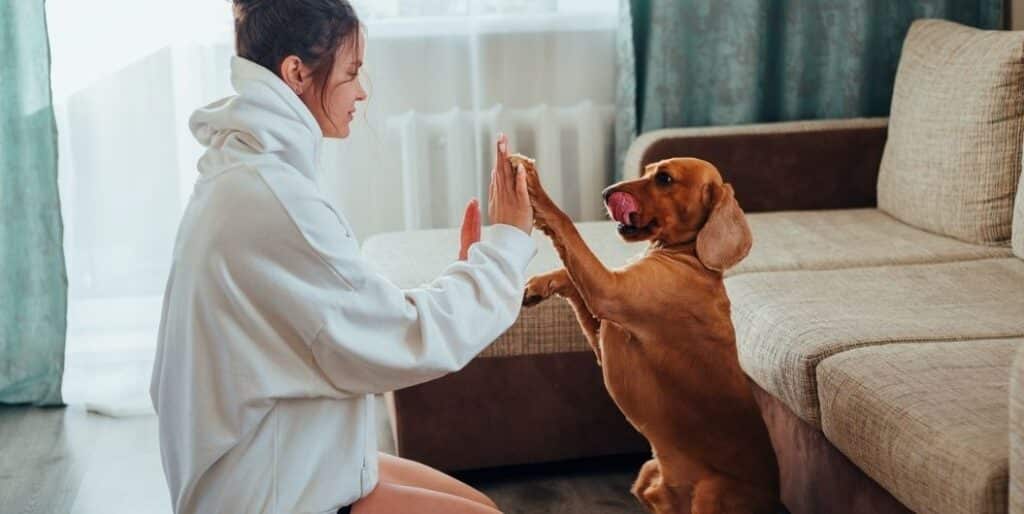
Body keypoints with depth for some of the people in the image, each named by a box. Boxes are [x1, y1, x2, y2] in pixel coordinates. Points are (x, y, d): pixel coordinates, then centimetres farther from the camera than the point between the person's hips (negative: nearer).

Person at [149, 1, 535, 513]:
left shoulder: (244, 175, 7)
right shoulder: (273, 200, -25)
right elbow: (407, 343, -20)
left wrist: (466, 269, 3)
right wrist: (507, 242, -10)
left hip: (270, 469, 10)